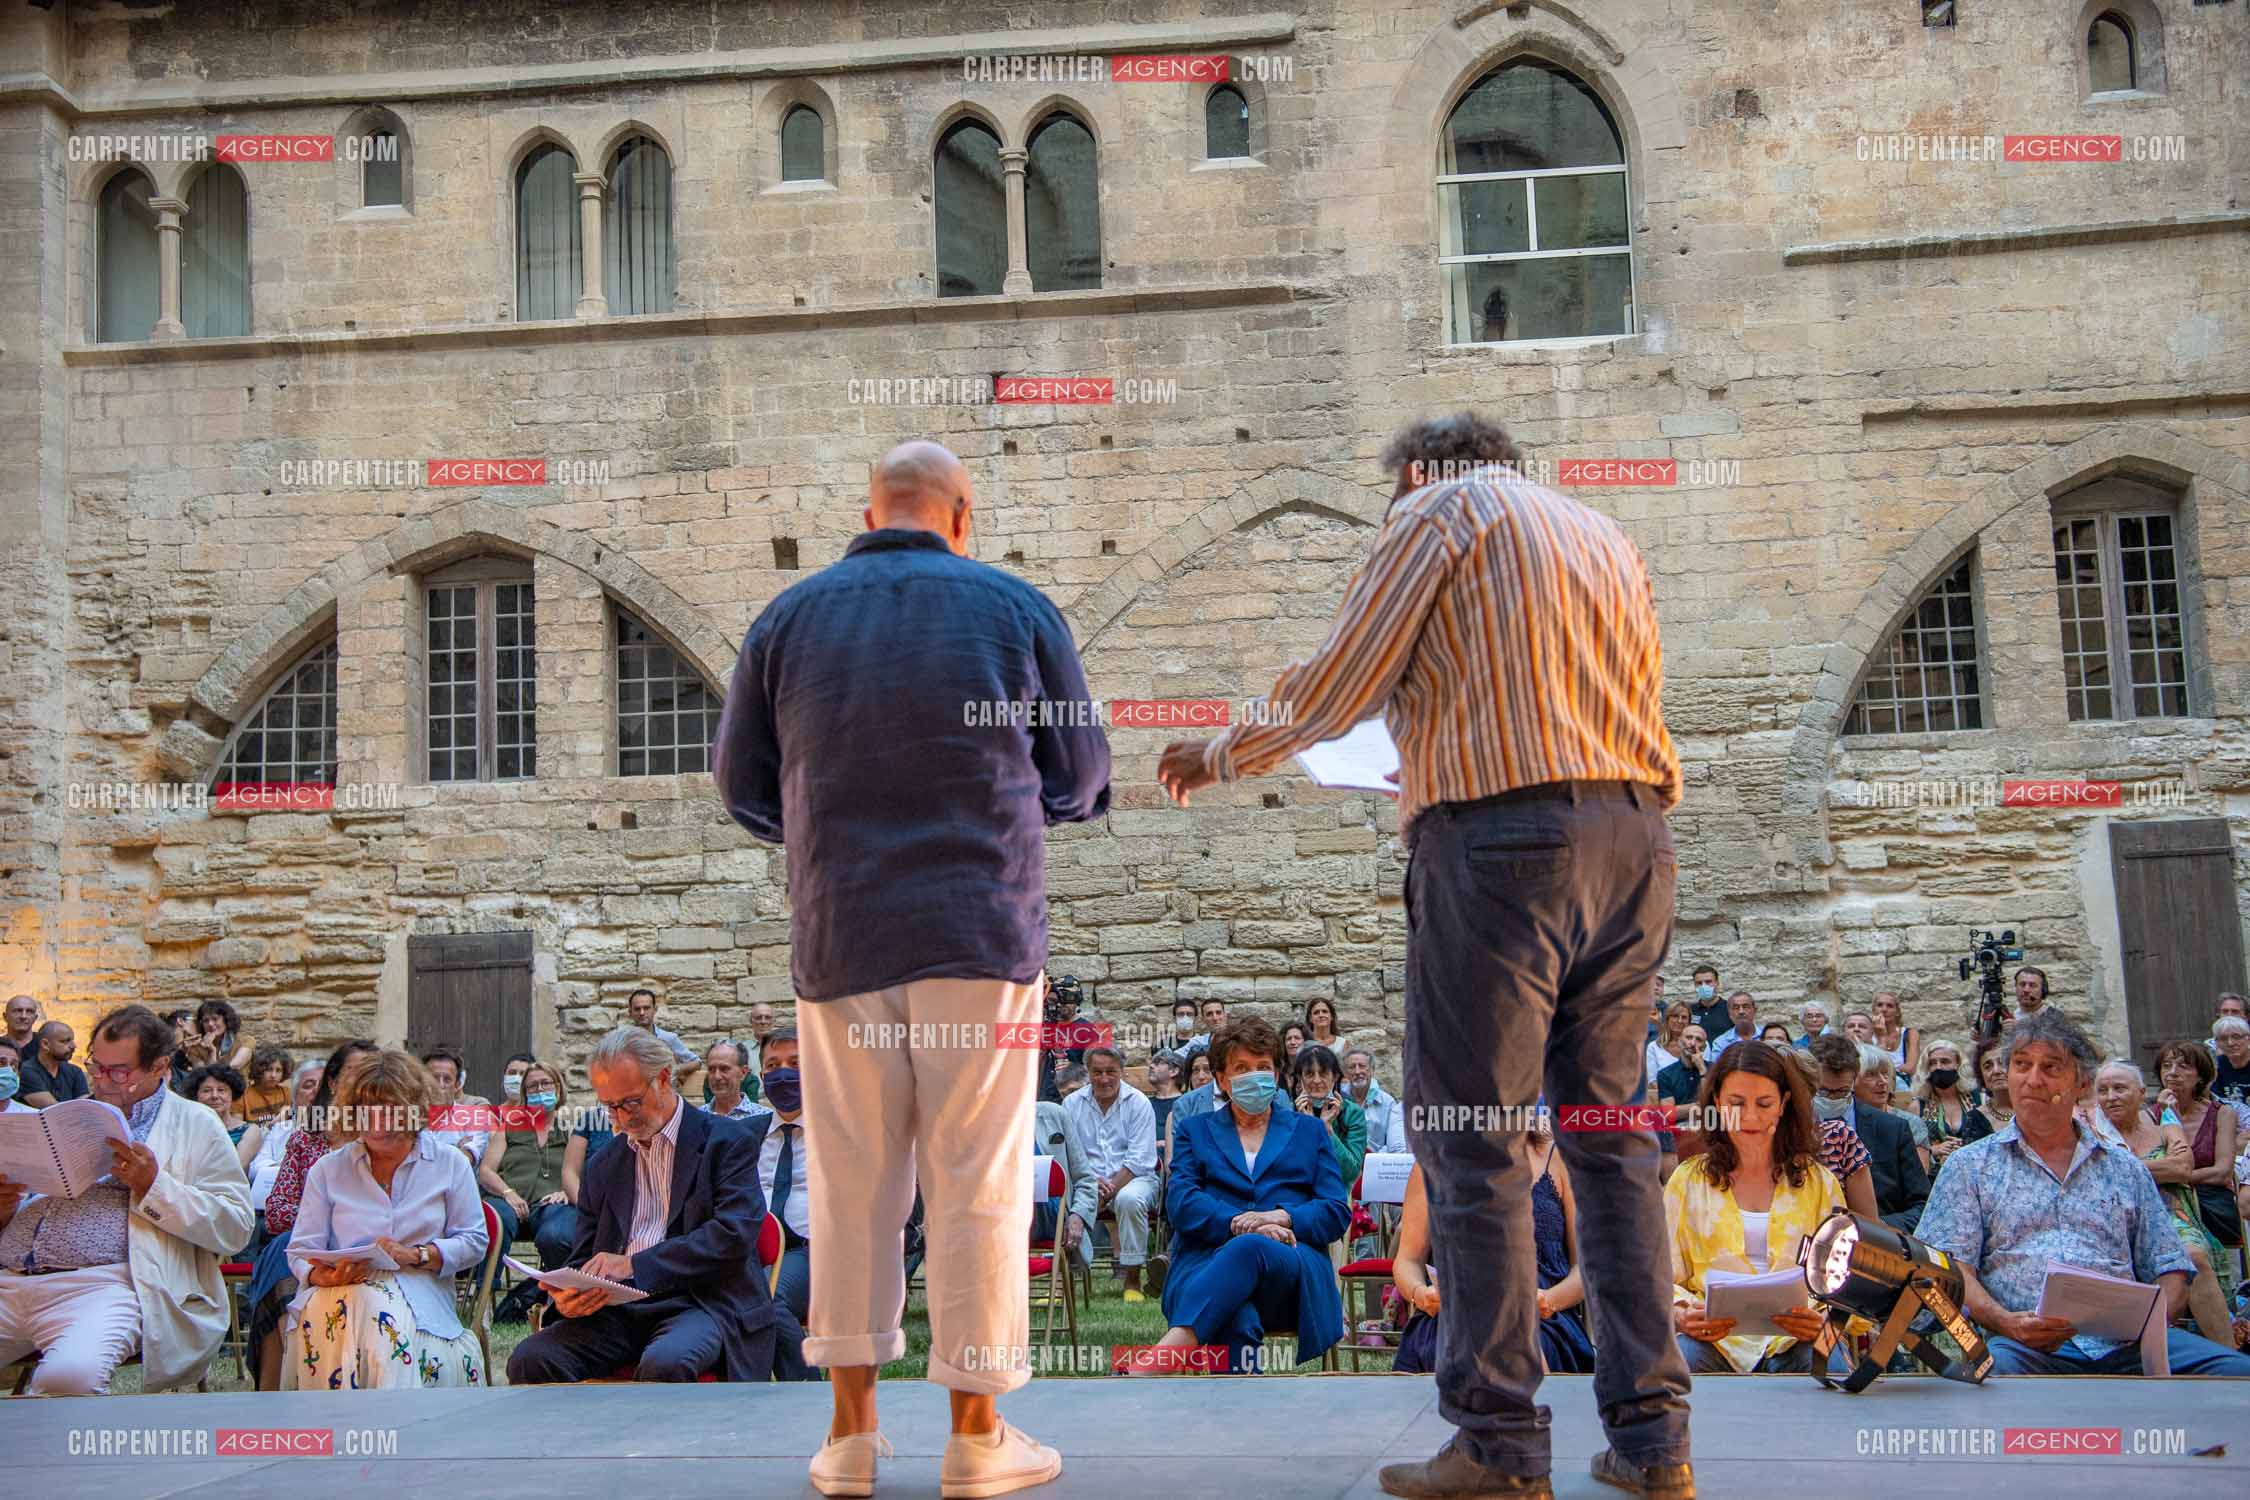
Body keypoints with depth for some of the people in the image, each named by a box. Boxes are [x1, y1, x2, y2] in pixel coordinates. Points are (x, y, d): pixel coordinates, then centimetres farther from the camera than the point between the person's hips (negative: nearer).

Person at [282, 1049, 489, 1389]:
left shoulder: (449, 1163, 11)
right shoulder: (327, 1170, 14)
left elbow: (474, 1242, 8)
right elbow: (301, 1252, 9)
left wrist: (416, 1255, -10)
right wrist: (326, 1276, -15)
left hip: (421, 1297, -1)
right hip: (342, 1296, 1)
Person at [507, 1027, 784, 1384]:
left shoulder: (729, 1140, 2)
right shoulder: (603, 1166, 20)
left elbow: (734, 1235, -12)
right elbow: (583, 1260, 21)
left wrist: (634, 1265, -17)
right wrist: (569, 1298, -5)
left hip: (704, 1302, -5)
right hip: (620, 1309, 5)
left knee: (664, 1364, -37)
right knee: (529, 1359, -20)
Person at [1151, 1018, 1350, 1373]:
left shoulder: (1309, 1131, 27)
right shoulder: (1194, 1131, 26)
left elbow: (1338, 1212, 13)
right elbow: (1179, 1203, 6)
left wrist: (1281, 1218, -8)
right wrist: (1239, 1223, -13)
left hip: (1294, 1274, -1)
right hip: (1207, 1261, 1)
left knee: (1249, 1249, -40)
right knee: (1238, 1323, -38)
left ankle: (1158, 1361, -56)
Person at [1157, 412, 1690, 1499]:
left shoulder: (1441, 509, 4)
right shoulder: (1605, 535, 24)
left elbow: (1334, 690, -2)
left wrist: (1220, 756, 14)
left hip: (1502, 839, -7)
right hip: (1634, 839, 7)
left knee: (1473, 1141, -3)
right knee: (1611, 1129, 10)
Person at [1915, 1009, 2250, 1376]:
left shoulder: (2127, 1170, 23)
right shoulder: (1971, 1165, 15)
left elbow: (2171, 1272, 18)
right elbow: (1954, 1268, 4)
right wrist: (2006, 1322, -16)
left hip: (2123, 1345, 3)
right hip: (2025, 1345, -3)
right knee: (1996, 1367, -40)